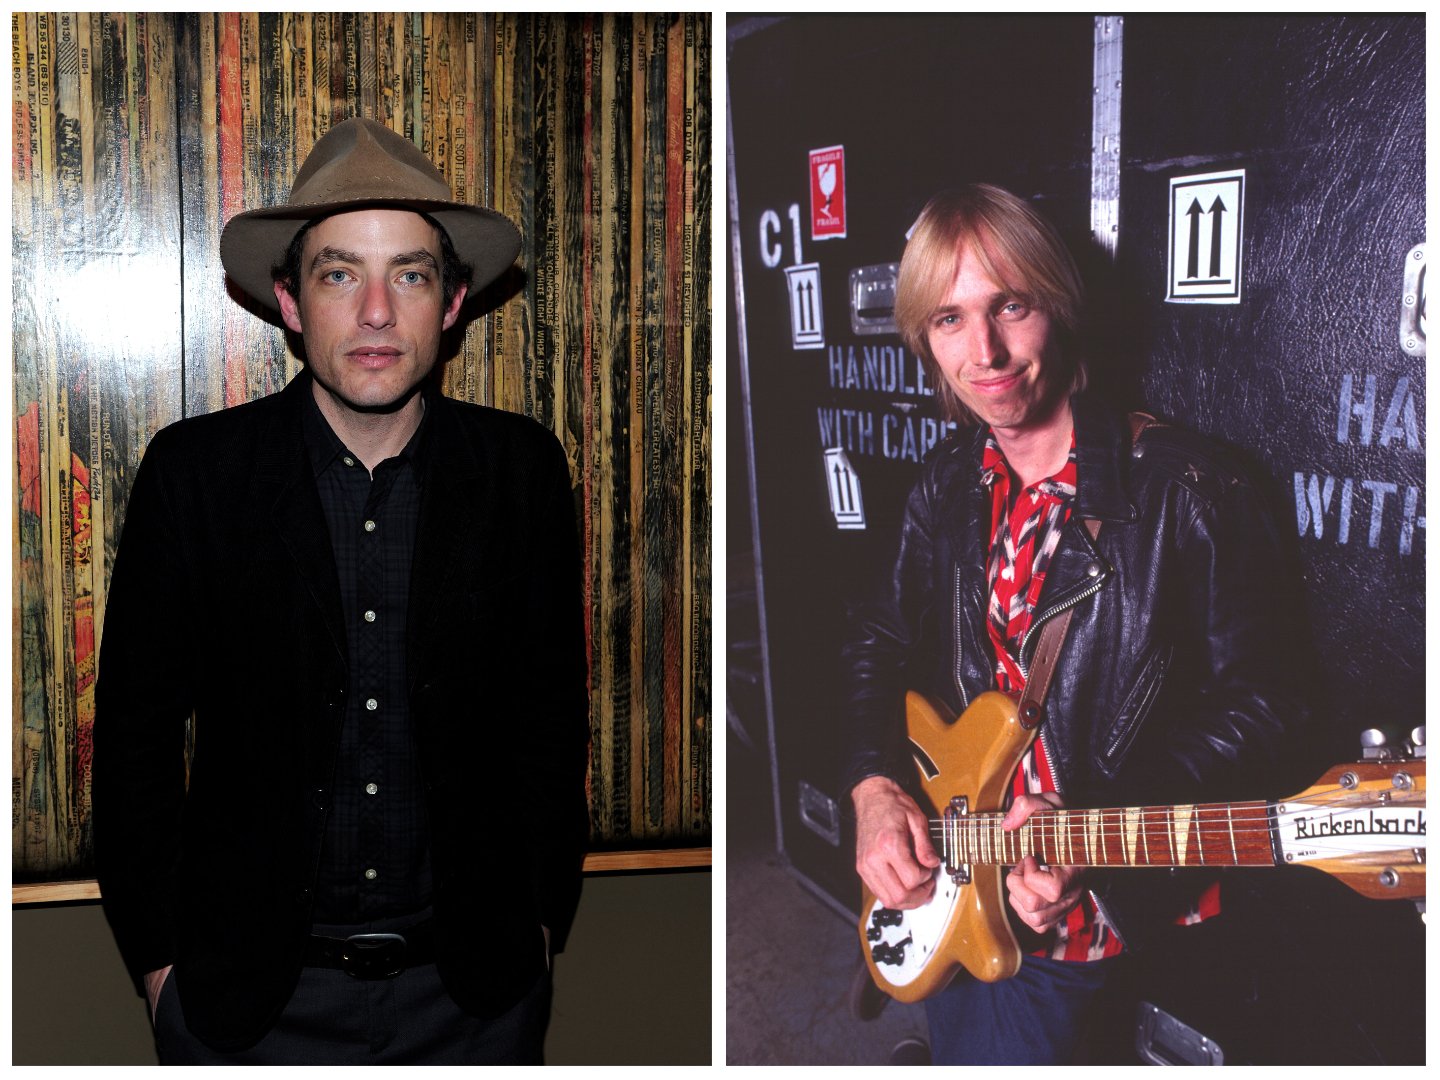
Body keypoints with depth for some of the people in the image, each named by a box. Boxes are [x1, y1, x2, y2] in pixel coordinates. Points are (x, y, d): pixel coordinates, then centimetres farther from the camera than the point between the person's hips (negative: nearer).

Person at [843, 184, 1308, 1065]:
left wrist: (1093, 822, -22)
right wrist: (875, 786, -4)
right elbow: (883, 644, 14)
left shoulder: (1186, 490, -14)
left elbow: (1257, 704, -12)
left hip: (1111, 884, -5)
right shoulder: (950, 487, 5)